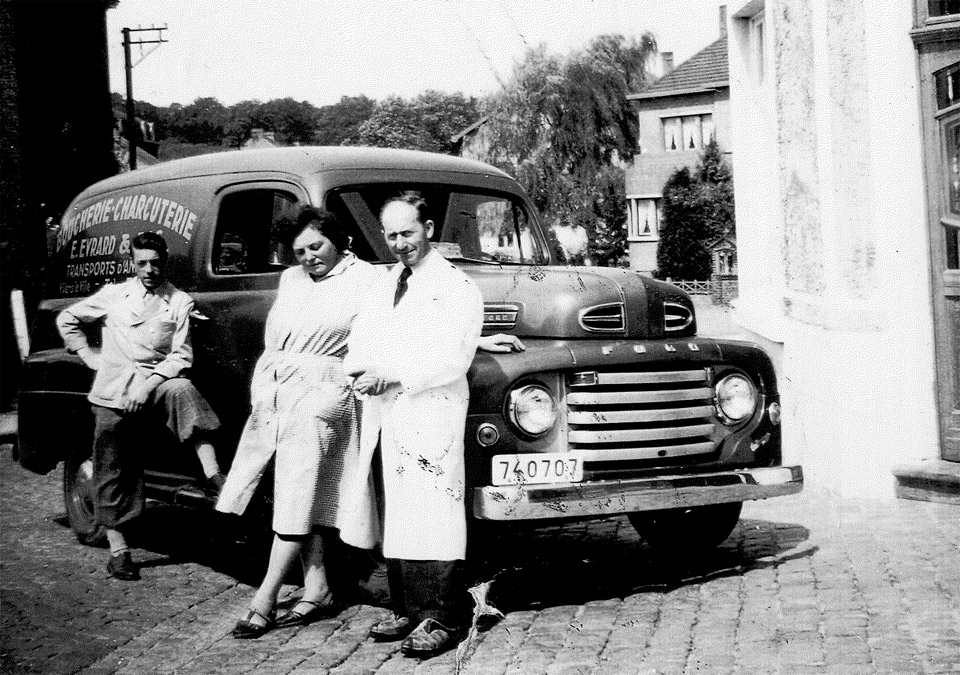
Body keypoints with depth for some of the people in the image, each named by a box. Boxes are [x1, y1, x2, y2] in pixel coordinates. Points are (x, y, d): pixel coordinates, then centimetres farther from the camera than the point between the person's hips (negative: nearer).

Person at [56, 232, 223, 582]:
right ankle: (118, 549, 9)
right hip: (113, 391, 2)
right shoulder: (113, 295, 9)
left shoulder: (180, 302, 3)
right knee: (113, 472, 0)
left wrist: (148, 383, -15)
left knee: (183, 390, -36)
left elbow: (181, 356, -2)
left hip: (155, 383, -2)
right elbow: (66, 319, 21)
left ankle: (213, 477, -44)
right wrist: (88, 356, 11)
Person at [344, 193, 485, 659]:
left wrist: (391, 375, -18)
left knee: (434, 512, -9)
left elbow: (453, 359, -14)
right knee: (398, 514, 9)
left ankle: (439, 620, -7)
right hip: (387, 412, 7)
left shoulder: (455, 286, -4)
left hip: (433, 414, -7)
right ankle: (408, 610, 17)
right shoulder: (385, 285, 19)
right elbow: (363, 341, 10)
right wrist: (361, 369, -13)